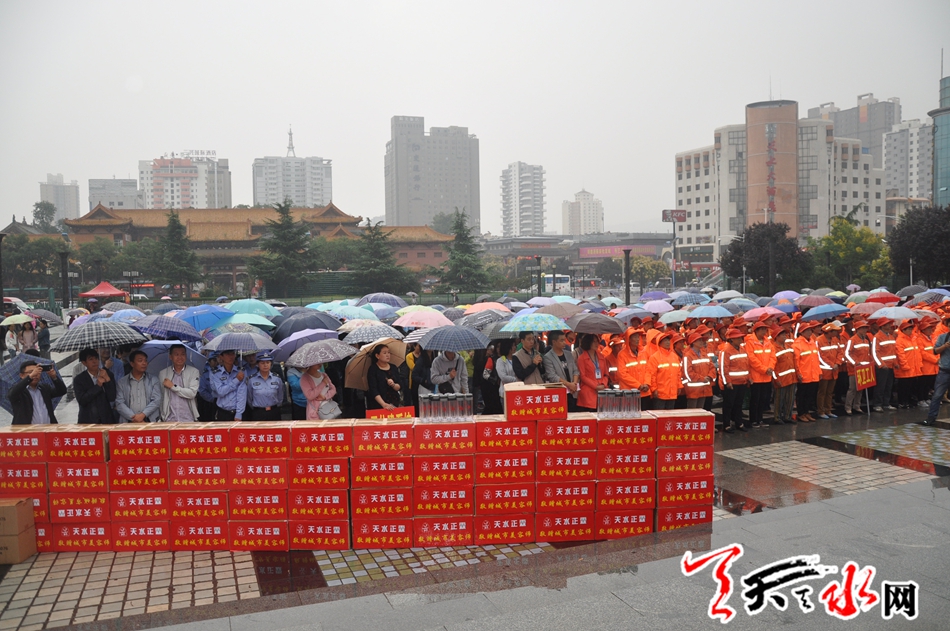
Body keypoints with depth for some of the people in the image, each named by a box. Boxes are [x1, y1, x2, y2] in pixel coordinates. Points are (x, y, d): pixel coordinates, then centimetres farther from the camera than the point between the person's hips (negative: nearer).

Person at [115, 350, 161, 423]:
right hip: (129, 423, 0)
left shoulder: (153, 380, 14)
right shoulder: (121, 382, 13)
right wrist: (133, 417, -9)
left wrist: (143, 415, -9)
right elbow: (119, 403, 4)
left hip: (150, 422, 0)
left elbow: (156, 400, 5)